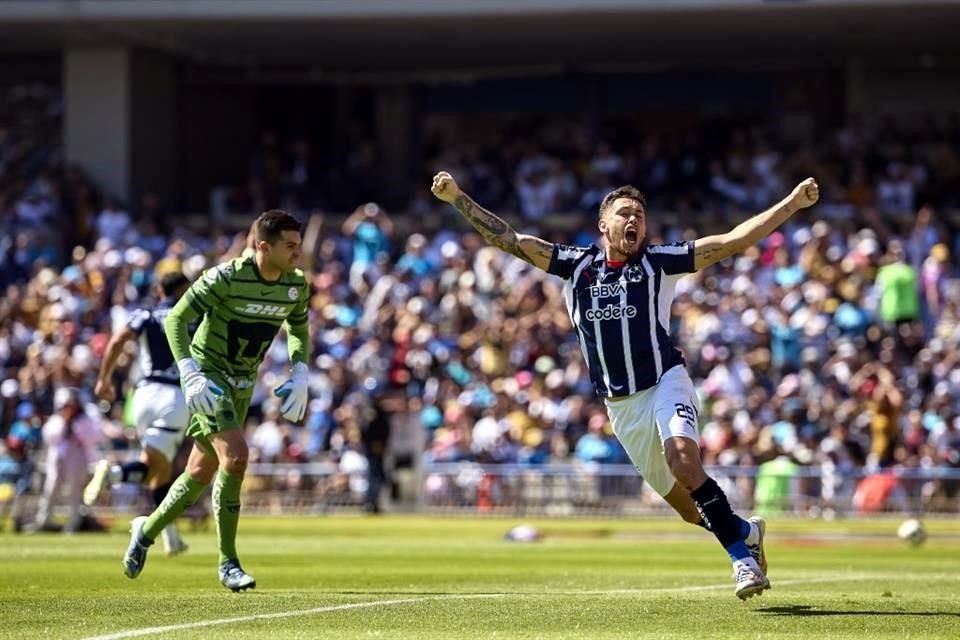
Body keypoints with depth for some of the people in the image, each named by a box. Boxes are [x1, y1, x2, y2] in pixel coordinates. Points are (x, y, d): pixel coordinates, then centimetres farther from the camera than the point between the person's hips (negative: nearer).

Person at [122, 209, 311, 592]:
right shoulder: (227, 278, -22)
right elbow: (175, 319, -19)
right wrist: (189, 374, -29)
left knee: (202, 472, 13)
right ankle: (228, 563, -15)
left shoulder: (296, 285, -4)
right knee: (235, 456, -23)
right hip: (209, 377, -7)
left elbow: (299, 330, 15)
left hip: (242, 385, 7)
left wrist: (300, 376, 0)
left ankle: (147, 530, 37)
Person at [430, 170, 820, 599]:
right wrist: (457, 198, 2)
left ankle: (741, 553, -23)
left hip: (665, 384, -3)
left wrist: (792, 203, -11)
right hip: (621, 407, 3)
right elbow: (509, 240, 9)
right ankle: (745, 532, 31)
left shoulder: (658, 263, 1)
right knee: (688, 508, 5)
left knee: (683, 462, -31)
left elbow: (733, 241, -3)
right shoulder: (576, 266, 8)